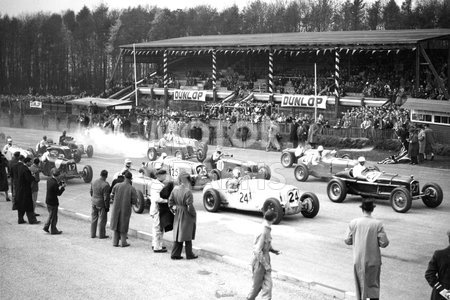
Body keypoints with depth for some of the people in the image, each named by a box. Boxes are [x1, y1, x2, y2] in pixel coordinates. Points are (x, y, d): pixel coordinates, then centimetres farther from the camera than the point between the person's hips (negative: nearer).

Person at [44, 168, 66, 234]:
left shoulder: (49, 180, 0)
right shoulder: (55, 183, -25)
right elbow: (59, 193, -19)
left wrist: (59, 183, 7)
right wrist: (63, 187, -9)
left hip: (48, 201, 8)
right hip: (53, 202, -8)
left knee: (51, 214, 24)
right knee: (54, 216, 6)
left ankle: (46, 227, 24)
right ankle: (53, 230, 17)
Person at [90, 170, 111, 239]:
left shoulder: (94, 182, -1)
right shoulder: (105, 185, -22)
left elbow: (91, 192, 11)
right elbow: (106, 197, -19)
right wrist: (107, 206, -11)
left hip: (94, 203, 6)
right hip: (101, 204, -6)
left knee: (93, 219, 16)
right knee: (102, 220, 6)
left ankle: (92, 234, 23)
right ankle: (101, 235, 13)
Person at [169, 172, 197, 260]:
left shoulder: (175, 189, -2)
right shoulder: (187, 192, -22)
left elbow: (170, 201, 6)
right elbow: (190, 206, -21)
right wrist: (194, 215, -7)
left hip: (178, 215, 6)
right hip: (187, 216, -6)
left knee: (178, 234, 13)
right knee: (187, 235, 6)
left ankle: (175, 254, 15)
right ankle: (189, 254, 16)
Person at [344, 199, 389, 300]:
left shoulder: (353, 223, -7)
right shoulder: (377, 224, -12)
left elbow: (347, 241, -3)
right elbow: (384, 243, -12)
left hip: (358, 260, 2)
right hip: (373, 260, -1)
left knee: (360, 285, 16)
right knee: (373, 285, 12)